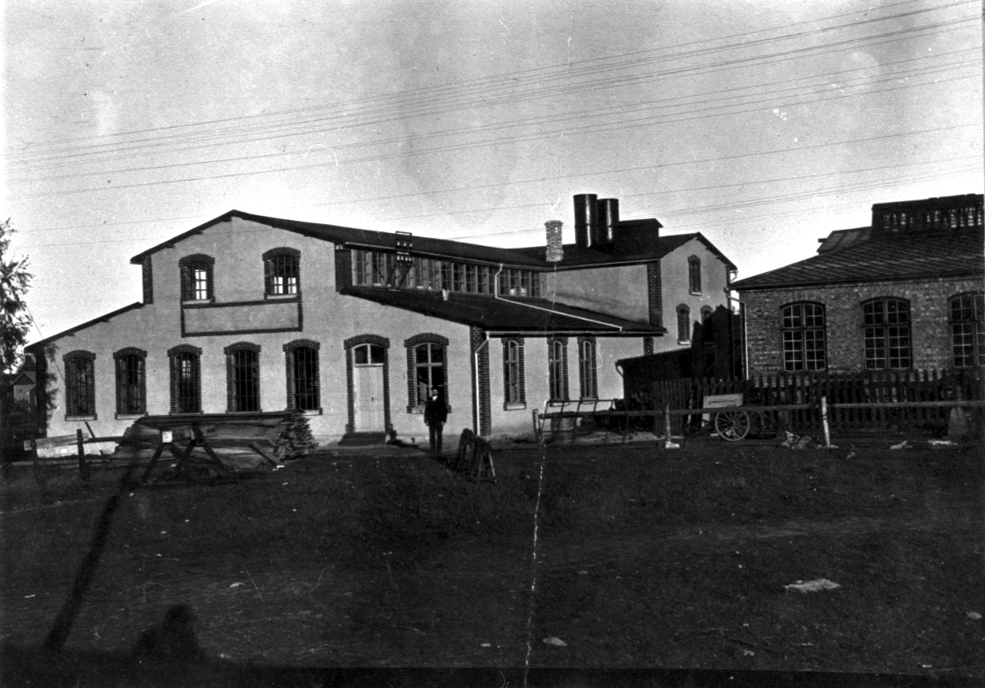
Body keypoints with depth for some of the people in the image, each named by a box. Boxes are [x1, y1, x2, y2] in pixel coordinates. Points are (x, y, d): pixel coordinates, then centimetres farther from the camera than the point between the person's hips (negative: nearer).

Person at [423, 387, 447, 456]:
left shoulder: (441, 400, 3)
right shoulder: (429, 400, 10)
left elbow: (445, 411, 1)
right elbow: (426, 411, 12)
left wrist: (443, 420, -7)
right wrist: (426, 420, 3)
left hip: (439, 421, -2)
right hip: (431, 421, 2)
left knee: (438, 437, -2)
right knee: (432, 437, 0)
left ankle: (438, 452, 0)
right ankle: (433, 452, 1)